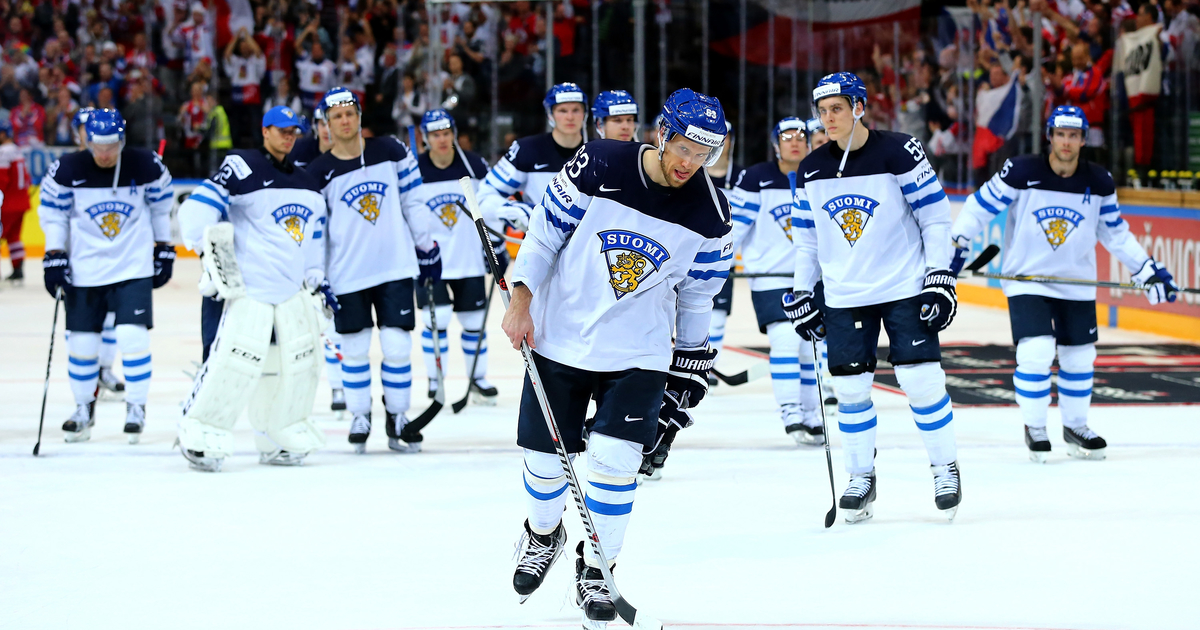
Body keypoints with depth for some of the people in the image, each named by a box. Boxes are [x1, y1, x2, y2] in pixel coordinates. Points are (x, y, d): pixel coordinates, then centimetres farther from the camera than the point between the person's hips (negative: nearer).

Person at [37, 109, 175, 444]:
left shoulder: (146, 166, -8)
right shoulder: (67, 171, -11)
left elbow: (161, 206, 8)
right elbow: (53, 213, 1)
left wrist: (164, 250, 11)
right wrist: (54, 257, -4)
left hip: (133, 267, -1)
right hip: (83, 270, 1)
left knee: (133, 336, -11)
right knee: (82, 341, 4)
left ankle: (136, 407, 5)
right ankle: (84, 409, 23)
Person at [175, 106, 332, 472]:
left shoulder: (307, 184, 19)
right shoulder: (243, 168, -6)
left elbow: (313, 239, 27)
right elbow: (198, 207, -13)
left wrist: (318, 280, 21)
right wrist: (208, 246, -21)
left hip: (292, 291, 8)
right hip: (248, 286, -8)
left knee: (298, 363, 6)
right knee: (235, 360, -16)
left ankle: (279, 441, 19)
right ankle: (200, 435, -7)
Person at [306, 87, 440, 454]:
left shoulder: (391, 153, 1)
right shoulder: (319, 172, -2)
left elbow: (413, 203, 8)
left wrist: (427, 248, 8)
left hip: (395, 268, 1)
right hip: (347, 275, 0)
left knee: (397, 346, -1)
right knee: (354, 349, 4)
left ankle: (397, 419, 12)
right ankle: (360, 419, 19)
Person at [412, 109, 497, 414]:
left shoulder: (475, 165, -2)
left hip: (469, 261, 2)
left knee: (474, 319, 7)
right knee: (436, 319, -10)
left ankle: (477, 377, 21)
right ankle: (434, 380, 4)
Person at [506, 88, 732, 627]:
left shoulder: (708, 213, -9)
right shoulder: (598, 166, -15)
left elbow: (698, 293, 4)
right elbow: (546, 230, -4)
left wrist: (690, 365, 9)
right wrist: (521, 300, -9)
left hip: (637, 353, 0)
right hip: (559, 336, 0)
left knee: (614, 458, -13)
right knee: (546, 456, 7)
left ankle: (595, 571, 7)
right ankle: (542, 535, 39)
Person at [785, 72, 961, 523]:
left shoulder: (899, 152, -10)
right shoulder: (811, 170, 4)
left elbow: (935, 216, -7)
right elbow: (806, 237, 14)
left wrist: (940, 276, -12)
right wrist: (802, 293, 12)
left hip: (905, 289, -4)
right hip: (843, 297, 4)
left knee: (921, 380, -6)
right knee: (850, 387, 2)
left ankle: (946, 468, 10)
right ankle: (861, 478, 16)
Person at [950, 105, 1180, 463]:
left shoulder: (1099, 182, -5)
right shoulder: (1021, 172, -16)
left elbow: (1114, 232, 8)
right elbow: (980, 205, -7)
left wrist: (1148, 271, 5)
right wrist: (956, 243, -16)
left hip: (1077, 282, 4)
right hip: (1026, 278, -4)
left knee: (1079, 357, 10)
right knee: (1036, 352, -17)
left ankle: (1075, 426, 31)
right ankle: (1034, 428, 4)